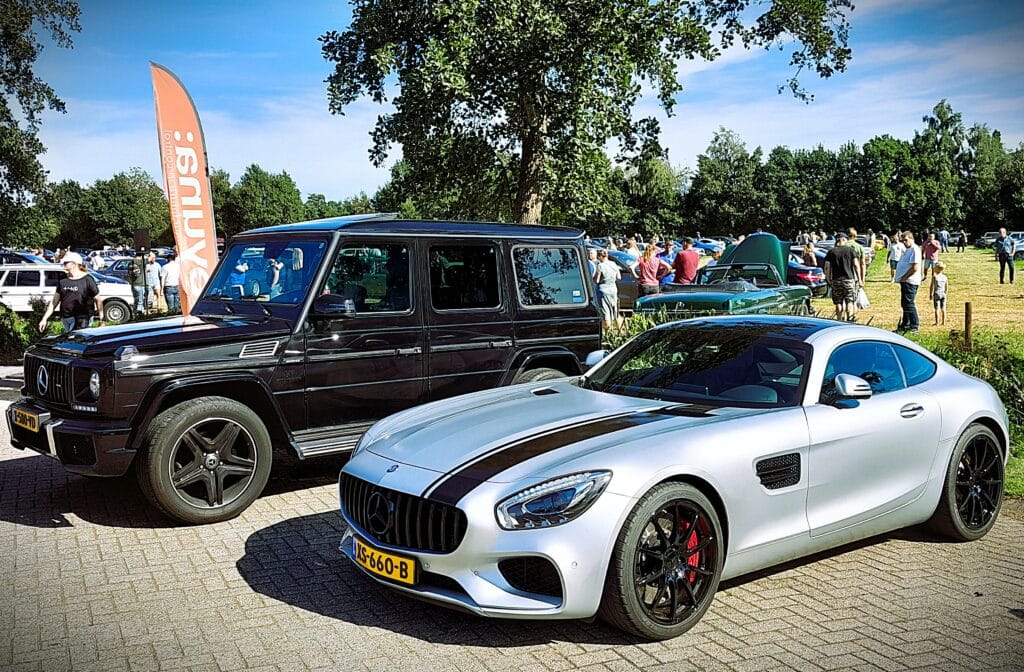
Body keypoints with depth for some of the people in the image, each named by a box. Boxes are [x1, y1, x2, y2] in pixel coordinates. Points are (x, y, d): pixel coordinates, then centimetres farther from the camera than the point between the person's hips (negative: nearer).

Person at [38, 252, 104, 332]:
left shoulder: (87, 280, -4)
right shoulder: (63, 281, 13)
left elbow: (98, 300, -3)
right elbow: (54, 302, 16)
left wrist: (101, 320, -7)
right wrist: (44, 319, 12)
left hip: (81, 320, -6)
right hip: (65, 319, 6)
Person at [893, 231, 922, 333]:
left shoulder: (915, 250, -13)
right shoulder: (907, 250, 18)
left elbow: (915, 268, -22)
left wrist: (904, 277, -16)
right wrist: (899, 277, 13)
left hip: (910, 282, -10)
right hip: (905, 281, 10)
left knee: (909, 304, -10)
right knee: (904, 304, 16)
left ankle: (914, 326, -5)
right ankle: (905, 325, 25)